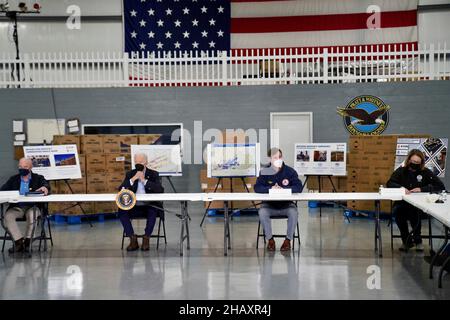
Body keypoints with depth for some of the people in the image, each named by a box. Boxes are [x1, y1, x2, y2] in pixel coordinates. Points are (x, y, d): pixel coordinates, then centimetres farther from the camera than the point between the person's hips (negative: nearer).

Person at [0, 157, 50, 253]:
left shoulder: (38, 178, 10)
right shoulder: (13, 179, 17)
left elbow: (46, 185, -9)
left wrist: (45, 188, -36)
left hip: (33, 207, -2)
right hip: (17, 207, 2)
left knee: (32, 215, -35)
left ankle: (27, 241, -23)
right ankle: (18, 242, -26)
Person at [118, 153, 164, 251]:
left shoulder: (154, 174, 5)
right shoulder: (130, 174, 11)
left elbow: (160, 190, -13)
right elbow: (121, 190, -3)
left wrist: (144, 180, -15)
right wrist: (133, 179, -14)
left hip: (149, 207, -3)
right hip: (134, 207, 3)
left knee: (153, 211, -35)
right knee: (122, 210, -25)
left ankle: (146, 239, -18)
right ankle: (133, 239, -15)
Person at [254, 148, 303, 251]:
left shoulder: (290, 171, -5)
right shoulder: (265, 172, -4)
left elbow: (299, 187, -14)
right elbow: (257, 188, -11)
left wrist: (282, 188, -27)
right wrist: (270, 188, -29)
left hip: (286, 205, 0)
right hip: (269, 205, 0)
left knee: (293, 212, -30)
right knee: (262, 212, -30)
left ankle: (288, 240, -10)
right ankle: (270, 239, -11)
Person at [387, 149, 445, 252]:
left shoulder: (426, 172, 3)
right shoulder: (401, 171, 8)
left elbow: (441, 186, -4)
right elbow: (389, 183, -1)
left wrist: (422, 189, -14)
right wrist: (401, 188, -22)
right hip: (402, 203, 2)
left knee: (414, 212, -36)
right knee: (397, 211, -32)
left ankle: (417, 240, -11)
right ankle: (406, 241, -11)